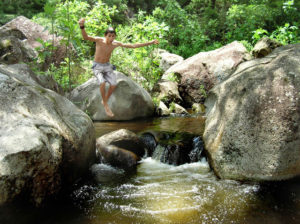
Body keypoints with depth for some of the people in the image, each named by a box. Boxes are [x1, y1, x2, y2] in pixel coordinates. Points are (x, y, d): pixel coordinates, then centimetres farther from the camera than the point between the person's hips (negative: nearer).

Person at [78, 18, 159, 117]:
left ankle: (105, 101, 13)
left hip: (107, 65, 4)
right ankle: (105, 105, -7)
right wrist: (82, 26, -60)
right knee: (102, 83, -27)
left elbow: (133, 45, -4)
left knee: (113, 84, -14)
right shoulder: (99, 40, -21)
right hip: (97, 66, -4)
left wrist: (150, 43, -5)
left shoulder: (116, 44, -10)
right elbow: (86, 37, -38)